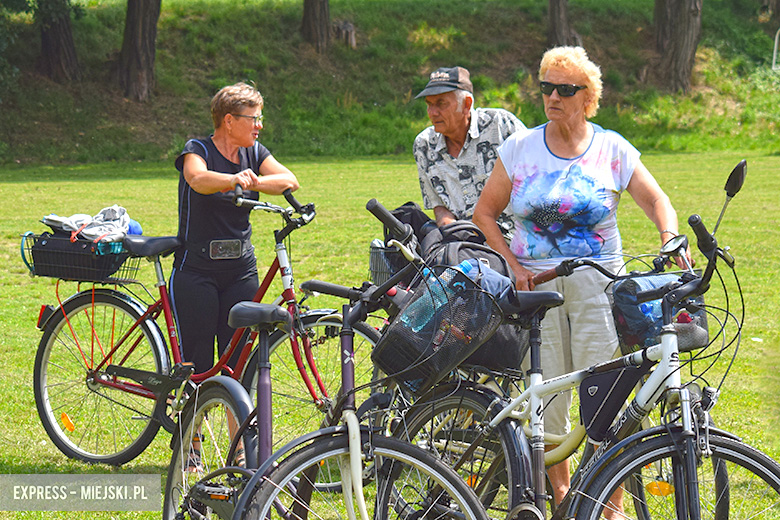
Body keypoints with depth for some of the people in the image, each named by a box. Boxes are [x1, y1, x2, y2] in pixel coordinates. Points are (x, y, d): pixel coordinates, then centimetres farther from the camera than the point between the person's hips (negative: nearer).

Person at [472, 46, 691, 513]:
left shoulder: (612, 149, 3)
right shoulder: (520, 149, 6)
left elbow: (656, 200, 5)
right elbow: (485, 212, 11)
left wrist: (670, 238, -15)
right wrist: (513, 265, -1)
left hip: (595, 282, -1)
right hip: (535, 283, 2)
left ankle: (611, 504, -4)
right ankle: (560, 491, 16)